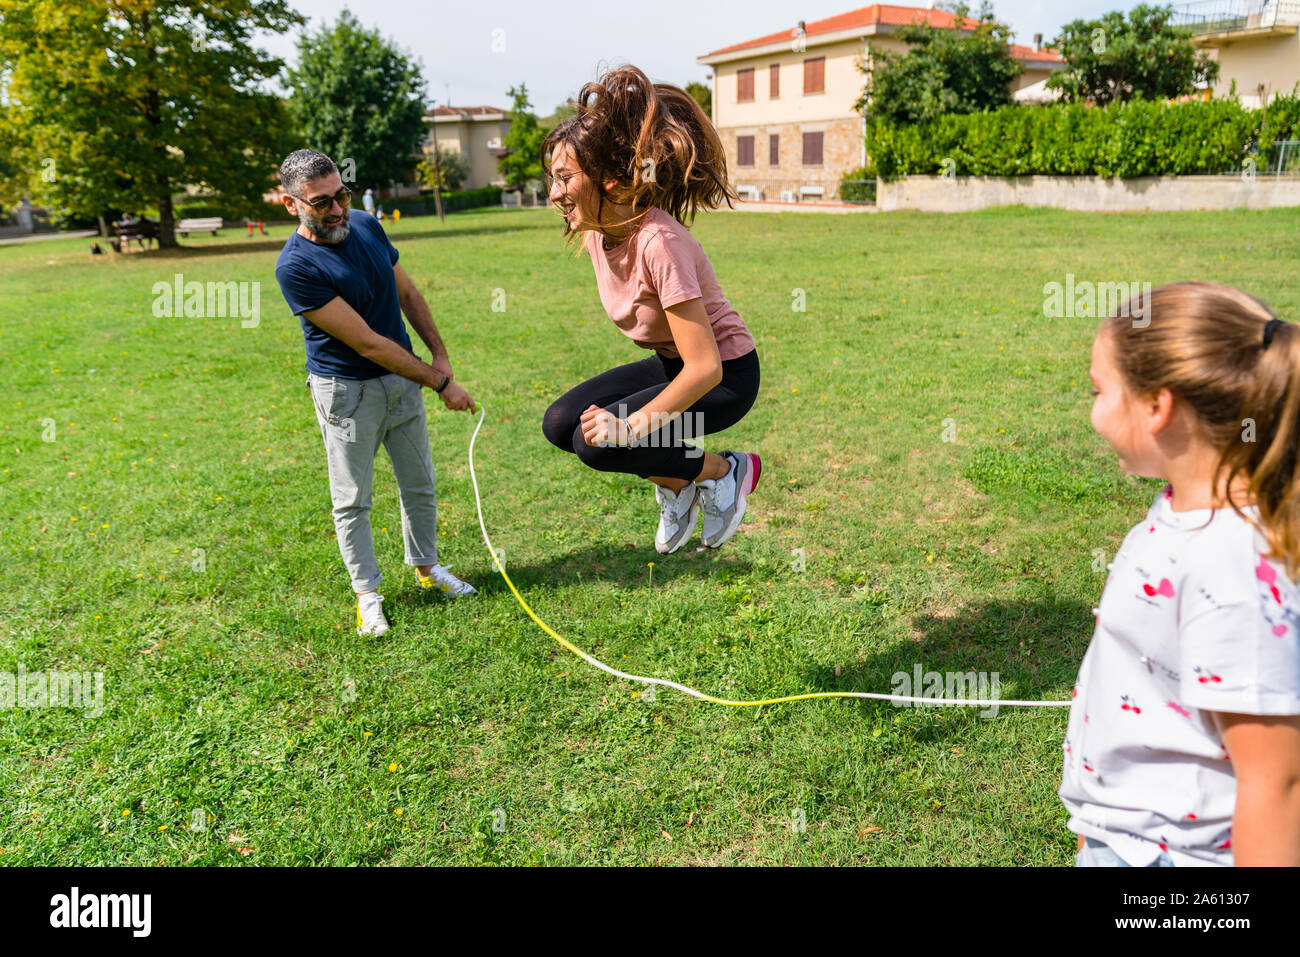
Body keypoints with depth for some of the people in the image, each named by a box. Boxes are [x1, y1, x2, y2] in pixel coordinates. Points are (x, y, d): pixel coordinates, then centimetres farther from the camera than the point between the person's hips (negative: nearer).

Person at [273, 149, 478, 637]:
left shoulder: (366, 225, -1)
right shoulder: (296, 266, -22)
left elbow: (408, 294, 12)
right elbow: (367, 343, -24)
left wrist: (440, 354, 5)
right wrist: (440, 383, -21)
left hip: (403, 378, 6)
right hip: (347, 391, -6)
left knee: (419, 484, 16)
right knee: (352, 501, 6)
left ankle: (427, 567, 36)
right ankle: (368, 595, 22)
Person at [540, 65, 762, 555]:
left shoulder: (659, 243, -30)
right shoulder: (597, 231, -5)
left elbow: (705, 368, -32)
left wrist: (632, 425, -30)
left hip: (724, 378, -8)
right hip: (671, 363, 8)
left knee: (597, 442, -23)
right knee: (560, 422, -4)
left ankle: (725, 470, -1)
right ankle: (677, 485, 12)